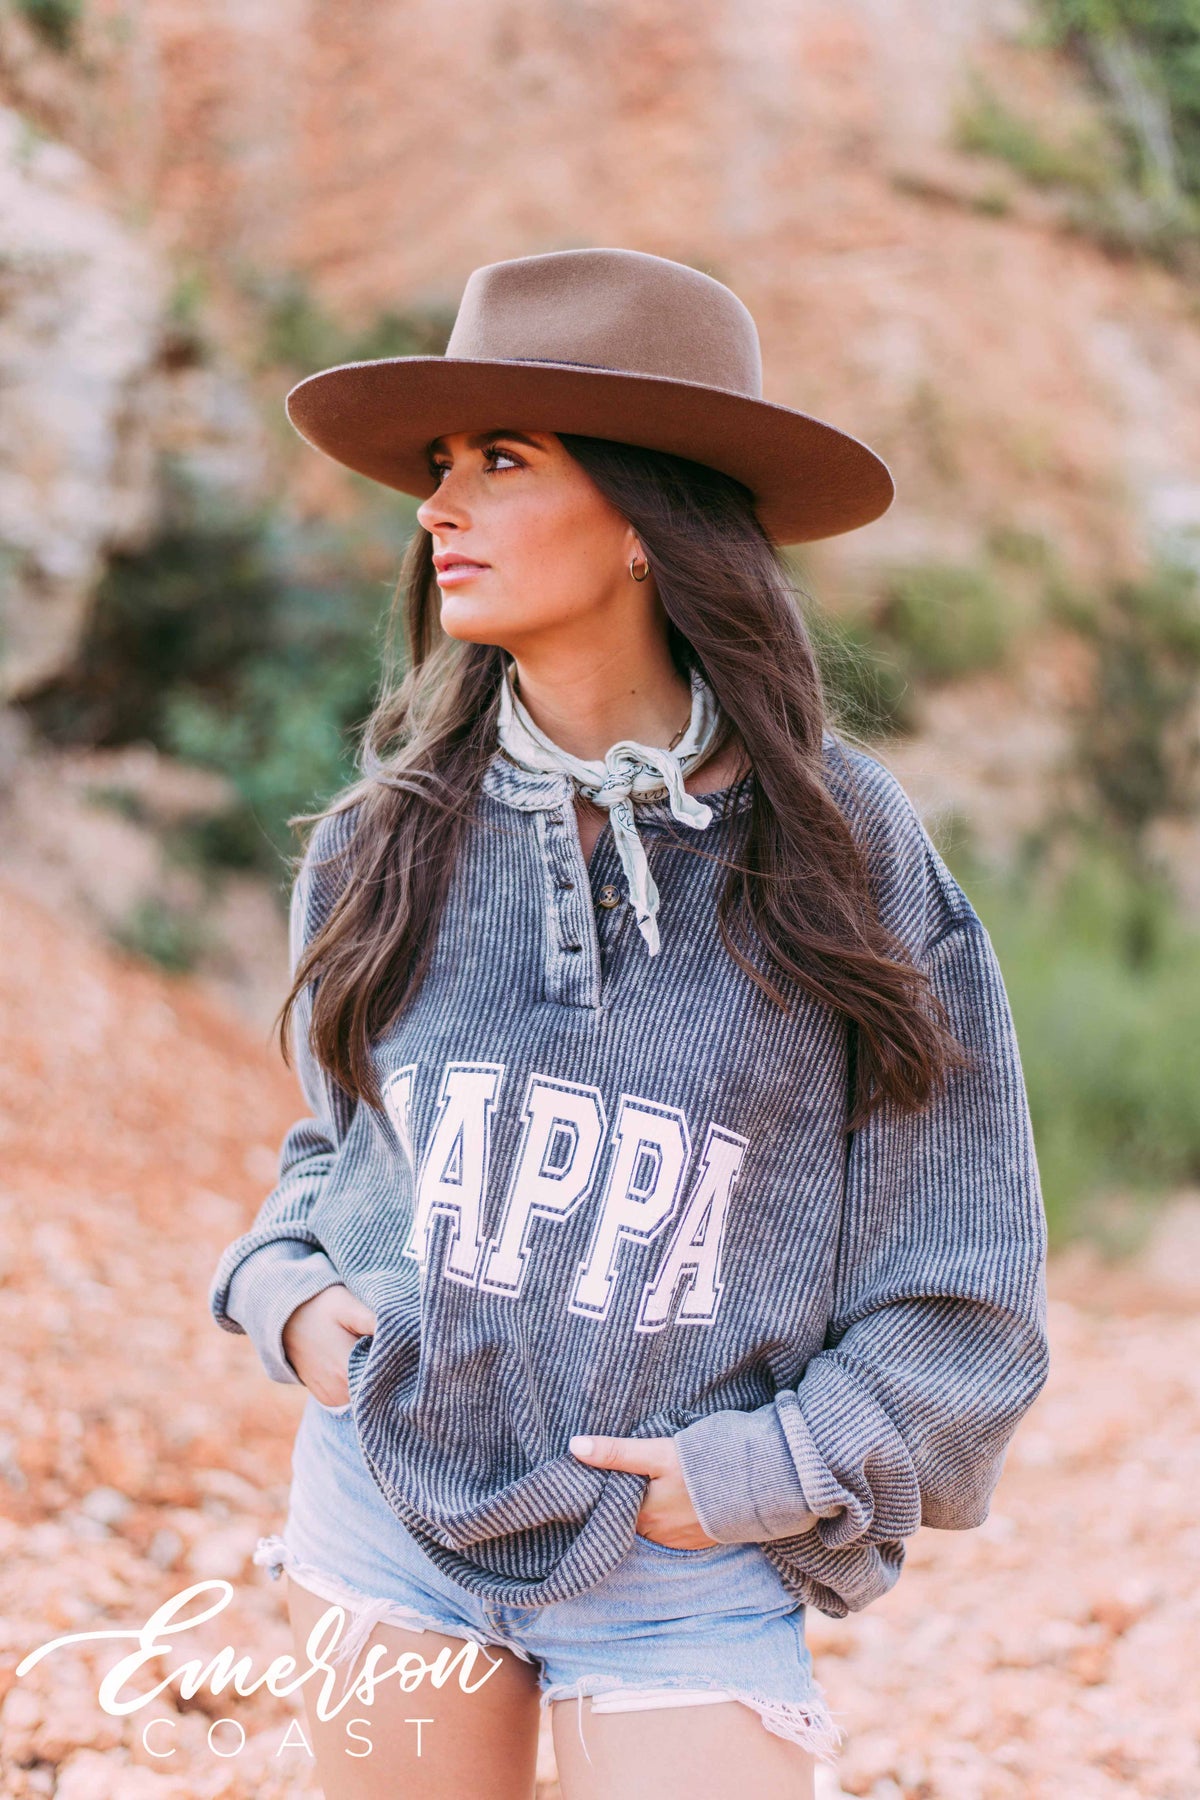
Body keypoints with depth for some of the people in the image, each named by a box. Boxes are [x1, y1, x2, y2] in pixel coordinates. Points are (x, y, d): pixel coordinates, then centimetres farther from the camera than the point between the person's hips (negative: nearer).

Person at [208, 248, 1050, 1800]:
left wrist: (766, 1473, -11)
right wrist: (285, 1285, -1)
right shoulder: (389, 841, 2)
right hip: (386, 1520, 3)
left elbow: (962, 1278, -3)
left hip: (689, 1575, -3)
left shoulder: (848, 849, -8)